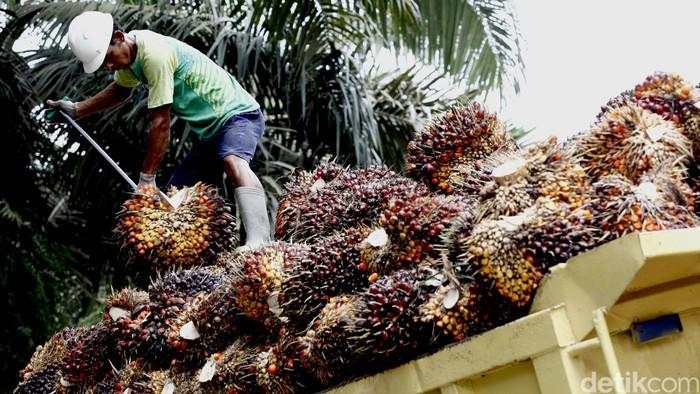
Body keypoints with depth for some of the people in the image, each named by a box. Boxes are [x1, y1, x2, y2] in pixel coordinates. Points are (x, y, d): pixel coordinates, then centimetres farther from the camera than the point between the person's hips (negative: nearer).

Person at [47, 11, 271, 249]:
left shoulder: (155, 53, -26)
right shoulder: (129, 51, 5)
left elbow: (161, 122, -24)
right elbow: (120, 90, 29)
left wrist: (147, 178, -18)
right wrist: (76, 110, 23)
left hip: (238, 115, -10)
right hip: (210, 130, 10)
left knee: (232, 162, -39)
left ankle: (258, 243, -54)